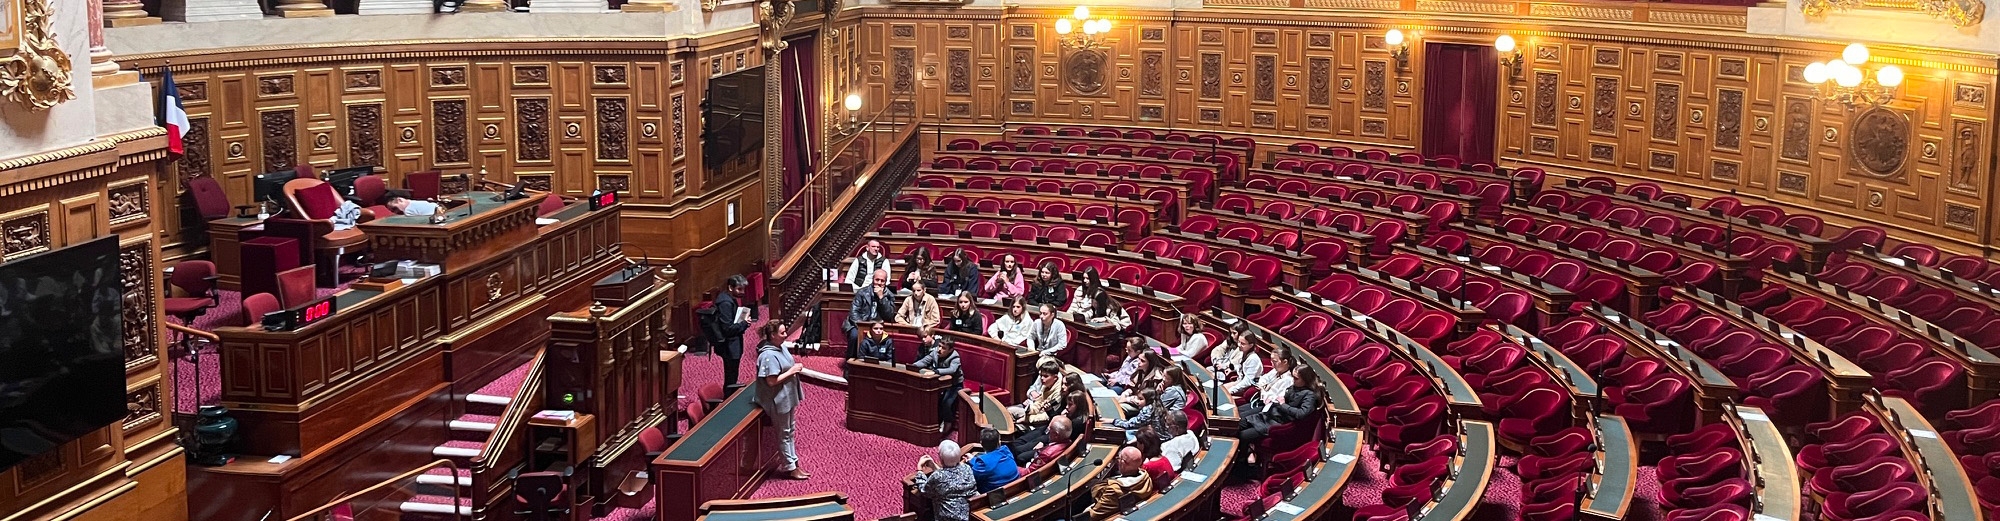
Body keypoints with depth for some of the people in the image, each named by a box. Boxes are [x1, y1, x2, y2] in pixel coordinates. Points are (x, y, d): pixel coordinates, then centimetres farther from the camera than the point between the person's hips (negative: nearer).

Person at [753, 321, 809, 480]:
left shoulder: (781, 347, 3)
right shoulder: (768, 355, -25)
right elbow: (771, 381, -26)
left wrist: (796, 367, 2)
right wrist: (792, 371, -23)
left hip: (788, 397, 9)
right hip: (779, 400, -9)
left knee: (791, 431, 18)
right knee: (784, 434, 5)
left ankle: (793, 463, 30)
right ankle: (789, 468, 18)